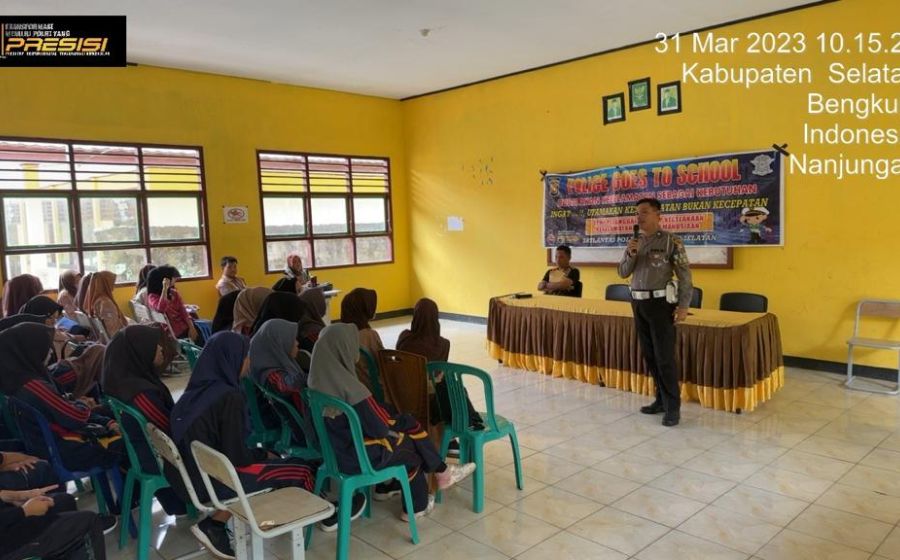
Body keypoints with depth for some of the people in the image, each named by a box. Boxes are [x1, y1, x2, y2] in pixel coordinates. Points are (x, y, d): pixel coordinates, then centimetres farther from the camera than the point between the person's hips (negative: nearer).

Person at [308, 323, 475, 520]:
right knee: (410, 445, 17)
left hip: (335, 447, 7)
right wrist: (395, 425, 1)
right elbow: (380, 427, -21)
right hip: (356, 456, -7)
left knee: (406, 422, 16)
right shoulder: (350, 388, -30)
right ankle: (417, 506, 35)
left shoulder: (318, 379, -6)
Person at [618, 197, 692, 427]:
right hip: (638, 303, 6)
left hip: (660, 303, -6)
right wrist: (630, 254, -9)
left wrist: (683, 305, -15)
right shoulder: (635, 241, 10)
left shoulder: (671, 241, -7)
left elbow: (684, 275, -9)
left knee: (664, 356, -6)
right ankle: (662, 399, 22)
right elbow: (623, 272, 10)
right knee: (649, 355, 11)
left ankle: (673, 406, 2)